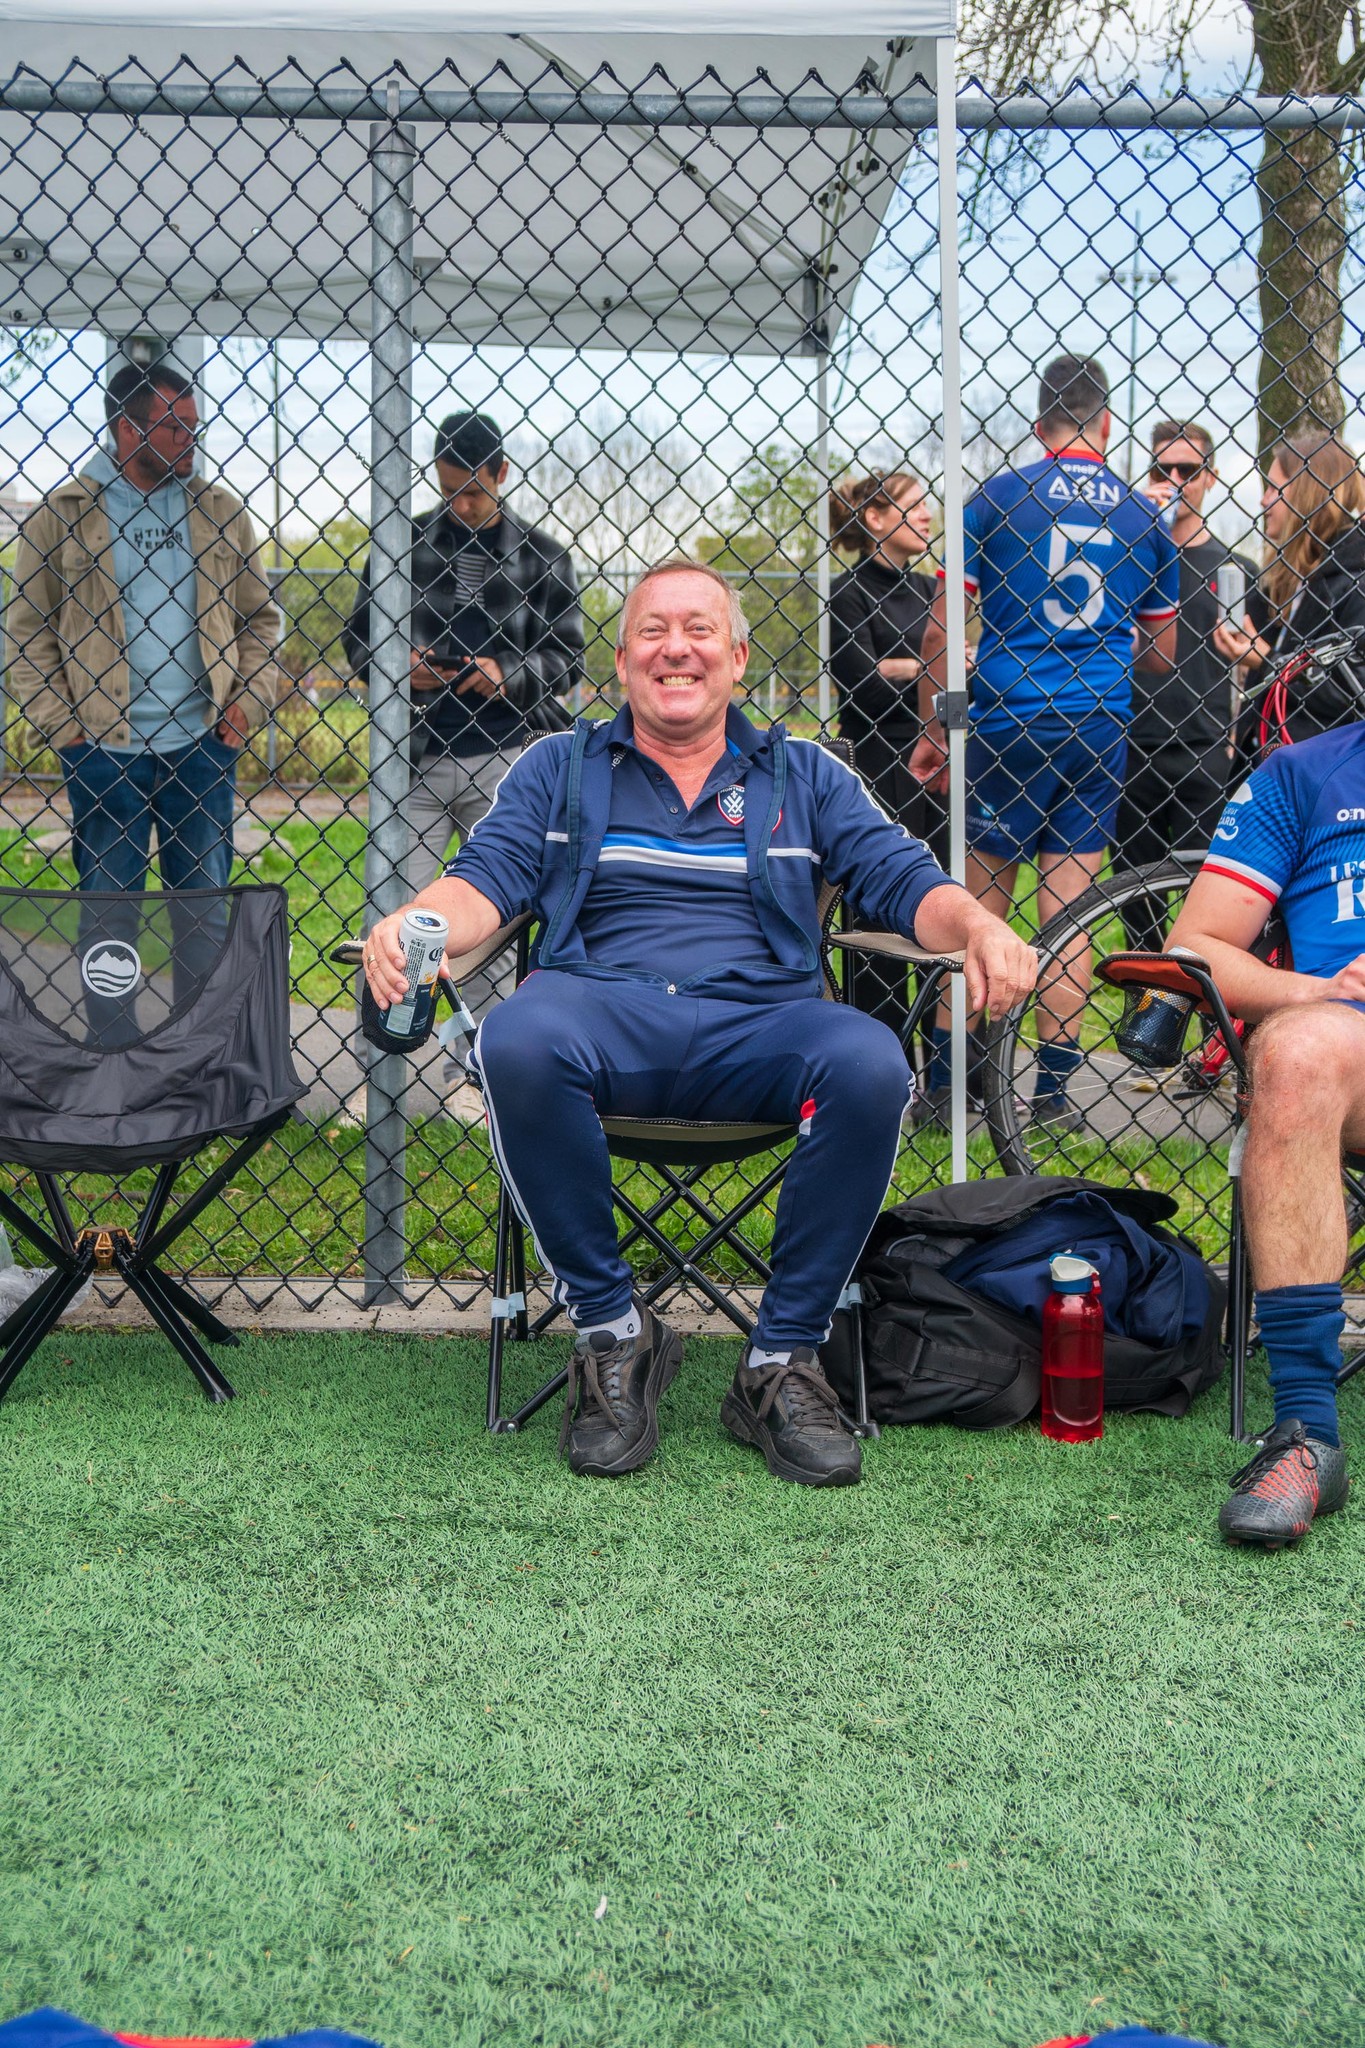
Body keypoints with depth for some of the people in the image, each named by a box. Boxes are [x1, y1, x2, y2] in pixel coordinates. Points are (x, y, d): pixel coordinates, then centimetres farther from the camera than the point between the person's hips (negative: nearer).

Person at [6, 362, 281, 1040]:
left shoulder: (220, 511, 7)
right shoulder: (62, 513, 0)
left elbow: (260, 616, 14)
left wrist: (246, 705, 2)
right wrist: (59, 725, -4)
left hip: (202, 744, 2)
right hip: (103, 748, -2)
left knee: (205, 905, 7)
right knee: (108, 907, 4)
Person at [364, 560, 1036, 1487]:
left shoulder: (803, 775, 21)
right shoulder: (558, 768, 20)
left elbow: (905, 881, 12)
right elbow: (485, 883, 7)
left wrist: (980, 927, -11)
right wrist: (409, 927, -16)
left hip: (760, 1023, 1)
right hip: (602, 1009, 0)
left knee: (870, 1063, -33)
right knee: (517, 1041, -36)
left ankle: (783, 1359, -16)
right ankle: (612, 1331, -17)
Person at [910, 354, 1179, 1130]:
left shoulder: (998, 498, 0)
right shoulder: (1145, 516, 8)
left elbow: (939, 632, -3)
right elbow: (1161, 655, 15)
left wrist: (932, 731, 6)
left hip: (1007, 720, -2)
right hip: (1099, 727, 2)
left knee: (981, 902, 5)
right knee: (1070, 908, 5)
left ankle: (945, 1079, 8)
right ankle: (1055, 1086, 8)